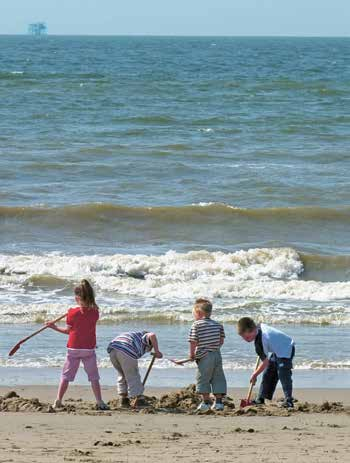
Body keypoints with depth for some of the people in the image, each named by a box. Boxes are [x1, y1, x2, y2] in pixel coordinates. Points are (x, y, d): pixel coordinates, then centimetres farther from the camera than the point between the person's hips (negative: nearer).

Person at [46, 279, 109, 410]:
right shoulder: (95, 312, -4)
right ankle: (99, 402, 3)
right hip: (89, 349, 1)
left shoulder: (73, 313, -9)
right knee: (94, 377, 8)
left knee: (66, 375, 8)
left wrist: (55, 327, 15)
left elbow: (68, 330, 0)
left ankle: (58, 401, 7)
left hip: (73, 349, -1)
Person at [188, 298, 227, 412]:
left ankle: (206, 401, 2)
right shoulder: (218, 325, 9)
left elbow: (193, 341, -11)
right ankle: (218, 402, 9)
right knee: (218, 379, 10)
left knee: (203, 379, 4)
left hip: (204, 356, -5)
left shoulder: (196, 325, -8)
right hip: (217, 355, 5)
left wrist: (192, 354, 2)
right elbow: (221, 340, 11)